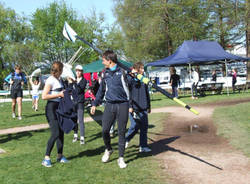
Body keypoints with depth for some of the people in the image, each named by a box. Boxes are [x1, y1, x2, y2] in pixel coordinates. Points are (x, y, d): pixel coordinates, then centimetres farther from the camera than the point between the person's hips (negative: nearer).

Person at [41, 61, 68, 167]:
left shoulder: (59, 80, 14)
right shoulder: (50, 80, -13)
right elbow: (44, 96, -19)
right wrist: (59, 95, -16)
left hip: (59, 107, 9)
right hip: (51, 108, -9)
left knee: (61, 132, 9)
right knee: (55, 133, -14)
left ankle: (60, 156, 19)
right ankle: (46, 158, -6)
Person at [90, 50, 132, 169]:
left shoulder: (122, 72, -3)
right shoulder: (106, 73, 12)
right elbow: (101, 90, 21)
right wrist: (95, 104, 20)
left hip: (122, 105, -4)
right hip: (109, 105, 4)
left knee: (121, 132, 3)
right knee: (105, 130, -1)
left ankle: (121, 158, 15)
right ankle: (108, 150, 28)